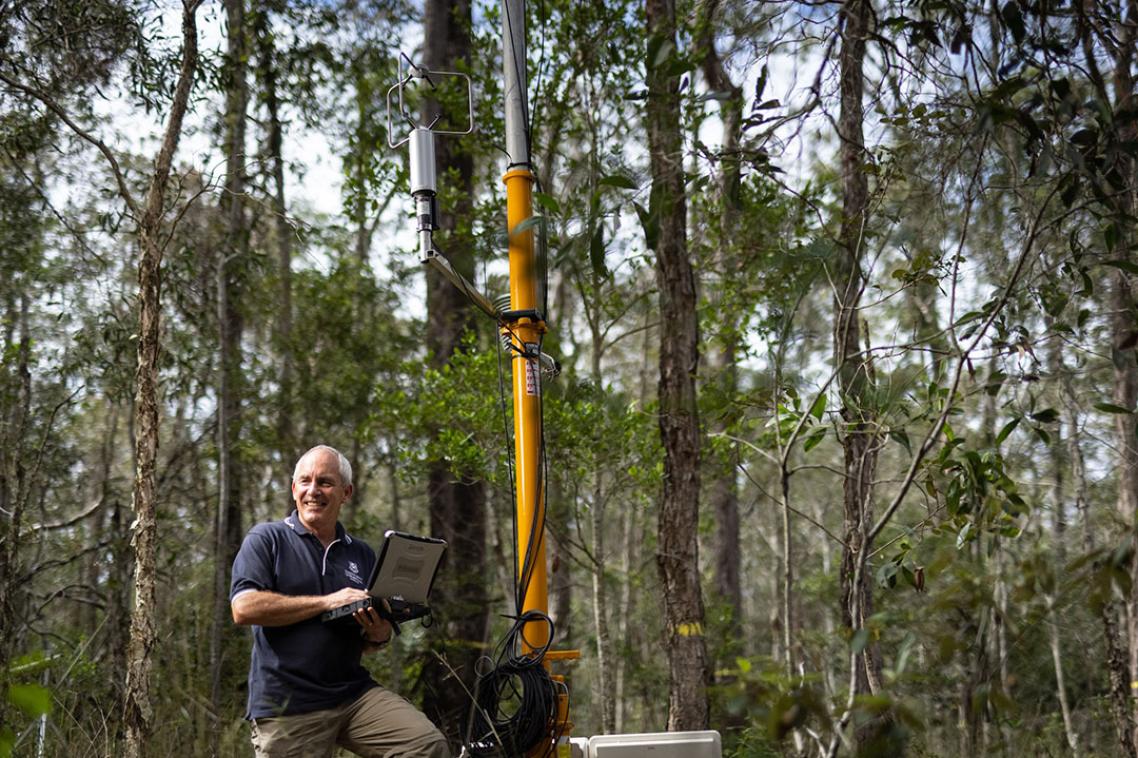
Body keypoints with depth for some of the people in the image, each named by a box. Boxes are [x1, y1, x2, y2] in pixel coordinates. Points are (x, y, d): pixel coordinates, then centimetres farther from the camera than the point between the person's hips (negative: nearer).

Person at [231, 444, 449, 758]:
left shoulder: (362, 554, 16)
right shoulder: (266, 540, 2)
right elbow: (244, 608, -15)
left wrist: (380, 636, -3)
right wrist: (327, 602, -14)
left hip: (355, 693, 4)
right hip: (287, 707, -4)